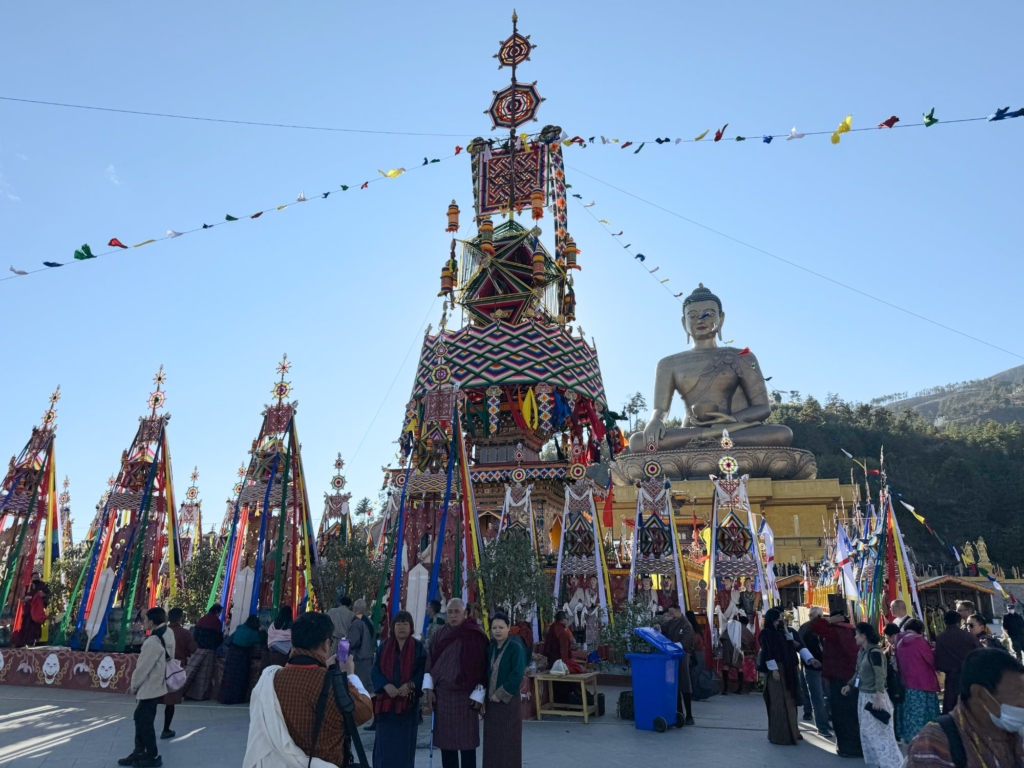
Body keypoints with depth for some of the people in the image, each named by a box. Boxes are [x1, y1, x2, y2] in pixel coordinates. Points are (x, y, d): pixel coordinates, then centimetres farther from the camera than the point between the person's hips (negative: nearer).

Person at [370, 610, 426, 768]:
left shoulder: (418, 647, 2)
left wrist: (410, 685, -17)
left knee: (404, 741, 2)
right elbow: (375, 670, 1)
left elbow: (423, 671, -2)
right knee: (385, 740, 2)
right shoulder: (384, 646, 5)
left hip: (408, 700, -1)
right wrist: (386, 685, -15)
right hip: (386, 699, 1)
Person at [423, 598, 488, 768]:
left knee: (466, 739, 2)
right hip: (442, 694, 4)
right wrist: (429, 688, 2)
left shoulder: (476, 635, -7)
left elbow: (481, 665, -8)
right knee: (445, 738, 9)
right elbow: (430, 662, 8)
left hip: (465, 695, -4)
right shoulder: (439, 634, 6)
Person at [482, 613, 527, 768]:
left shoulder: (516, 647, -11)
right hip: (490, 703, 6)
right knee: (491, 745, 11)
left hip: (509, 703, -6)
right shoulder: (490, 648, 7)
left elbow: (517, 676, -18)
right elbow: (485, 674, 11)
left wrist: (500, 694, -15)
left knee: (508, 745, 2)